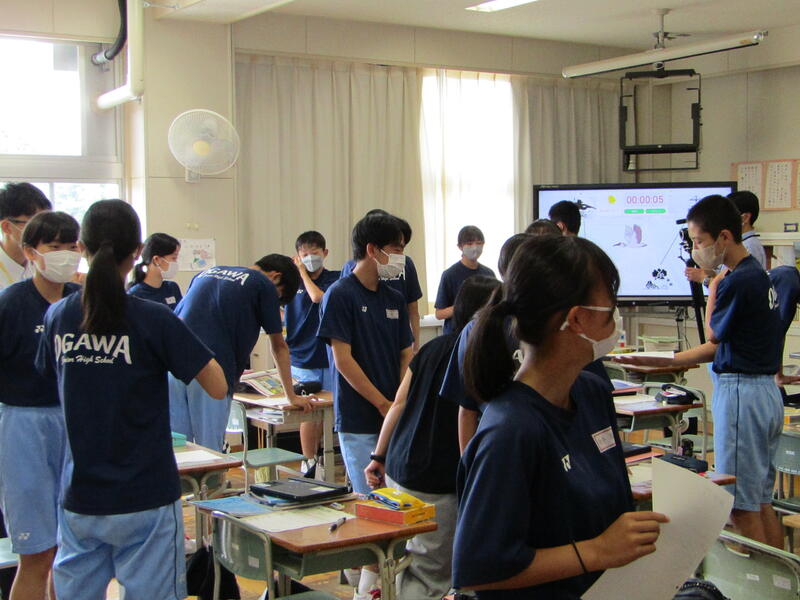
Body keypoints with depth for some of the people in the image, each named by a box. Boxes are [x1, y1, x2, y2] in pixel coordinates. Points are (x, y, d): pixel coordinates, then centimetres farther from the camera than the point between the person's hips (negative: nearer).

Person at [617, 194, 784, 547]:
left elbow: (713, 335, -3)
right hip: (766, 390, 10)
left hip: (741, 392, -10)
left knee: (742, 506, -3)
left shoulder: (738, 282, -19)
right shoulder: (758, 275, 11)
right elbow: (720, 346, 15)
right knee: (761, 502, 15)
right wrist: (659, 361, 15)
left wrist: (713, 289, 8)